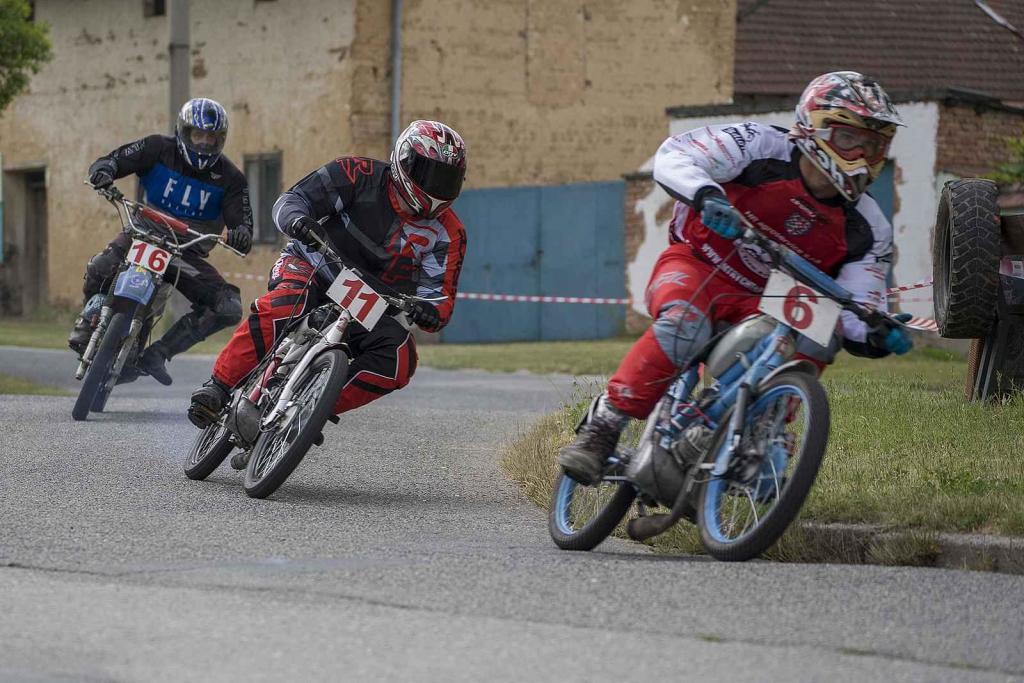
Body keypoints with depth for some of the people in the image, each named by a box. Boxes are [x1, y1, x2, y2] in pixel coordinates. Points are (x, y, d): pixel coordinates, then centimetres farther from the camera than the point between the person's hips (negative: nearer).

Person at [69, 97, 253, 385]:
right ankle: (88, 323, -5)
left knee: (229, 308, -22)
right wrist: (103, 170, -36)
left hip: (189, 251, 2)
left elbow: (241, 218, -8)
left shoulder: (229, 178, -3)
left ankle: (158, 352, -17)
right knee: (101, 267, -35)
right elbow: (117, 159, -9)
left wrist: (241, 234, -35)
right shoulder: (159, 149, -5)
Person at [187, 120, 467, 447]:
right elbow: (291, 199, -11)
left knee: (398, 360, -25)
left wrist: (432, 311, -31)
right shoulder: (361, 174, -10)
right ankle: (217, 388, -31)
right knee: (282, 307, -37)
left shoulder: (447, 233, -2)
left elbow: (441, 293, -5)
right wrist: (296, 219, -37)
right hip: (312, 270, -3)